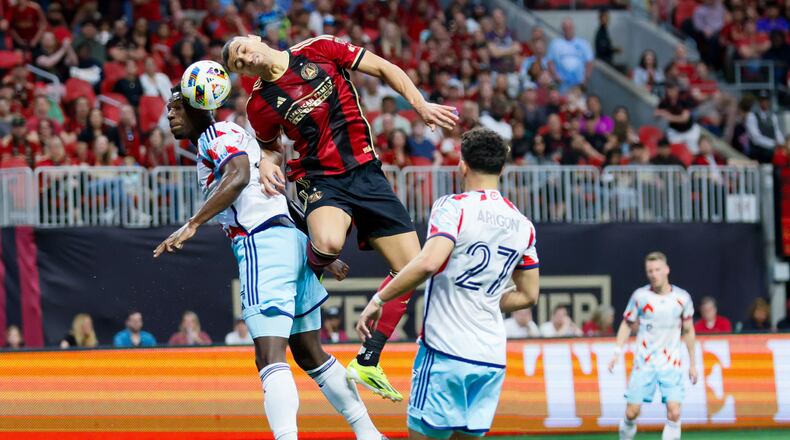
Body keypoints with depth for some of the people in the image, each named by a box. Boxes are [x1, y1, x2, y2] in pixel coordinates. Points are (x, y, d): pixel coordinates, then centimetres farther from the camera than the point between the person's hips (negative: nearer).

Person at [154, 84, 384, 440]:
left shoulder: (215, 134, -2)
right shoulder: (233, 136, 26)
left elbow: (238, 177, -23)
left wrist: (191, 225, -27)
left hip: (263, 244, -10)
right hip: (292, 239, 10)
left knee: (270, 358, -20)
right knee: (310, 354, 19)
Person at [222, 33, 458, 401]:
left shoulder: (320, 50, -2)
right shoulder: (260, 105, 0)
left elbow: (385, 69, 4)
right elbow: (270, 146, 19)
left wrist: (421, 106, -5)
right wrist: (267, 163, -4)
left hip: (366, 172, 2)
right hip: (322, 180, -2)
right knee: (328, 243, -37)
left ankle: (367, 362, 5)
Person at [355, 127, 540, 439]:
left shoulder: (454, 207, -7)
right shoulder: (522, 225, 12)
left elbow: (429, 263, -23)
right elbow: (528, 295, 19)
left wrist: (379, 300, -14)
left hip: (446, 349, -6)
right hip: (492, 357, 6)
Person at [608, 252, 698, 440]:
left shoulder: (682, 298, -1)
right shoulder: (640, 296, -3)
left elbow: (688, 331, 11)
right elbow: (627, 324, 9)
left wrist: (692, 363, 12)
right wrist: (618, 352, -3)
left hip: (672, 364, 0)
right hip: (644, 362, 0)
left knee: (674, 413, -12)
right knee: (631, 413, -4)